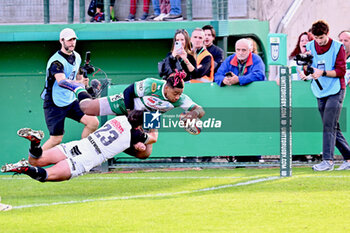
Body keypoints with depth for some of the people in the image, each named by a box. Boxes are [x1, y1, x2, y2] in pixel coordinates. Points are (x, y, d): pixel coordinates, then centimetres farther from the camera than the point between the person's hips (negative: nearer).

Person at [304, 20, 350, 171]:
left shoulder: (338, 47, -5)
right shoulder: (310, 47, 7)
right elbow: (306, 72, 9)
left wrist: (322, 72, -20)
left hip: (335, 91, -5)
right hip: (320, 92, 5)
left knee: (329, 126, -15)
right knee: (333, 128, 6)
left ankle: (328, 160, -19)